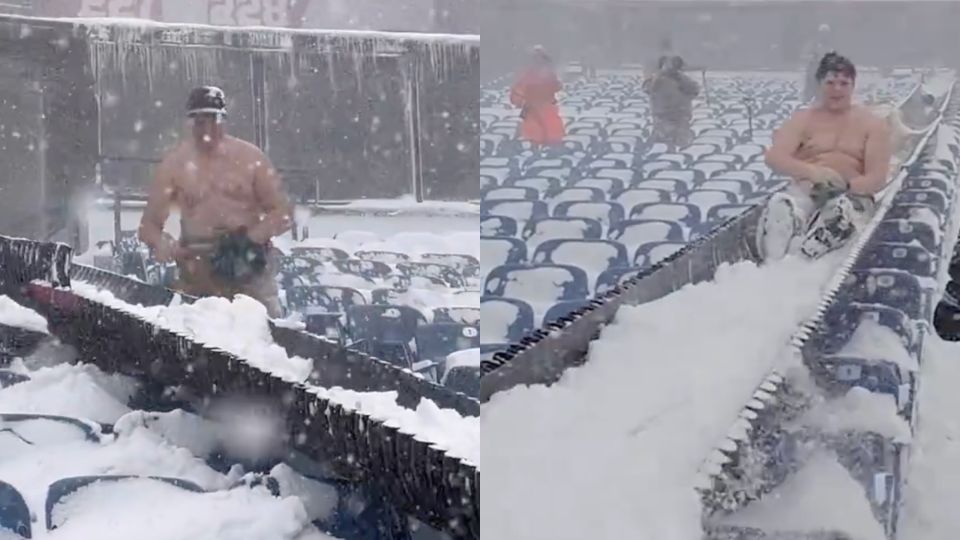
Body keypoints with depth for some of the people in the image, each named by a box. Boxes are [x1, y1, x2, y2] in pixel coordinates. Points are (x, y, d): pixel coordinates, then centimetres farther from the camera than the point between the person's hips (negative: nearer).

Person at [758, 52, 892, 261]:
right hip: (805, 191, 1)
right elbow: (774, 157, -6)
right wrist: (812, 172, -25)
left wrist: (844, 186, -22)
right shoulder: (803, 119, 11)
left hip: (853, 196, -1)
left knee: (842, 210, -40)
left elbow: (877, 179, -1)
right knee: (779, 205, -36)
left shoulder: (873, 123, 9)